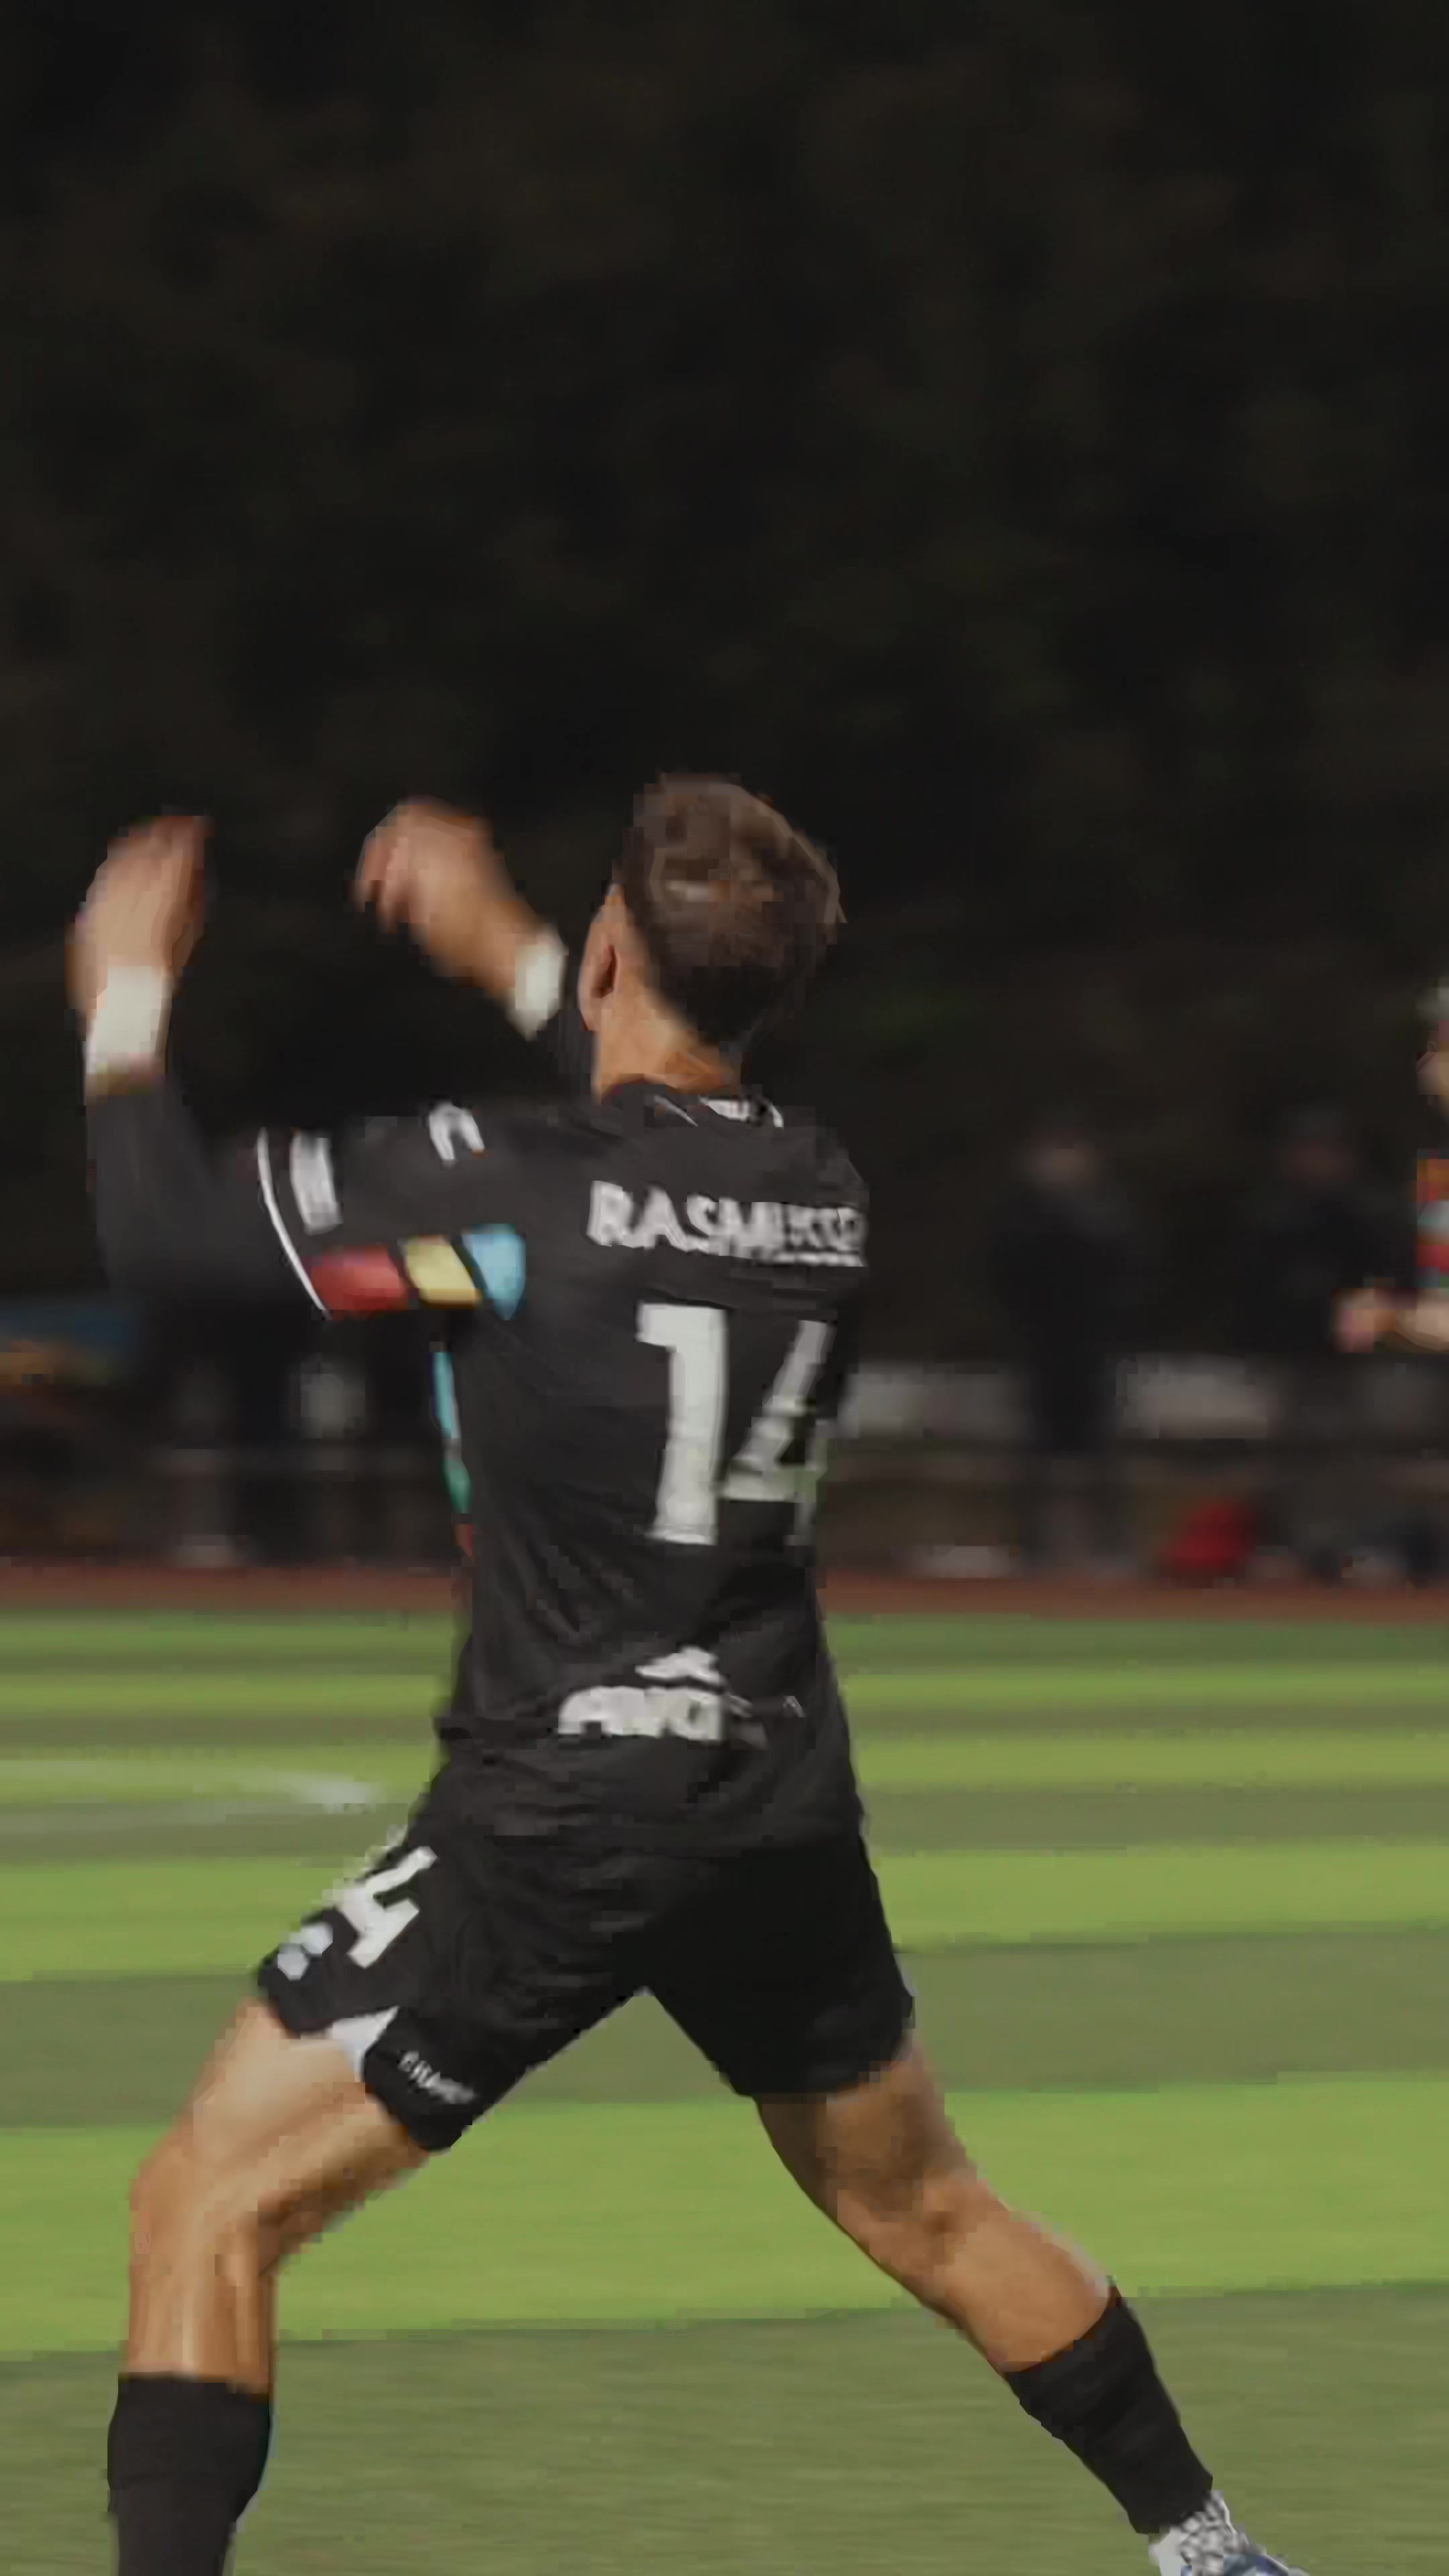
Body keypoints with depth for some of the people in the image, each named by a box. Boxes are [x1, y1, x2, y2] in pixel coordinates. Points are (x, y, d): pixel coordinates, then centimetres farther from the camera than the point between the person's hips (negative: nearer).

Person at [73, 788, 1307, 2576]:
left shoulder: (504, 1186, -16)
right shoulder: (820, 1190, 3)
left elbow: (164, 1230, -12)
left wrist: (127, 998, 3)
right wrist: (503, 953, 31)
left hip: (560, 1816, -6)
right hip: (784, 1807, 6)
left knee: (207, 2204, -1)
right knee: (924, 2211, 27)